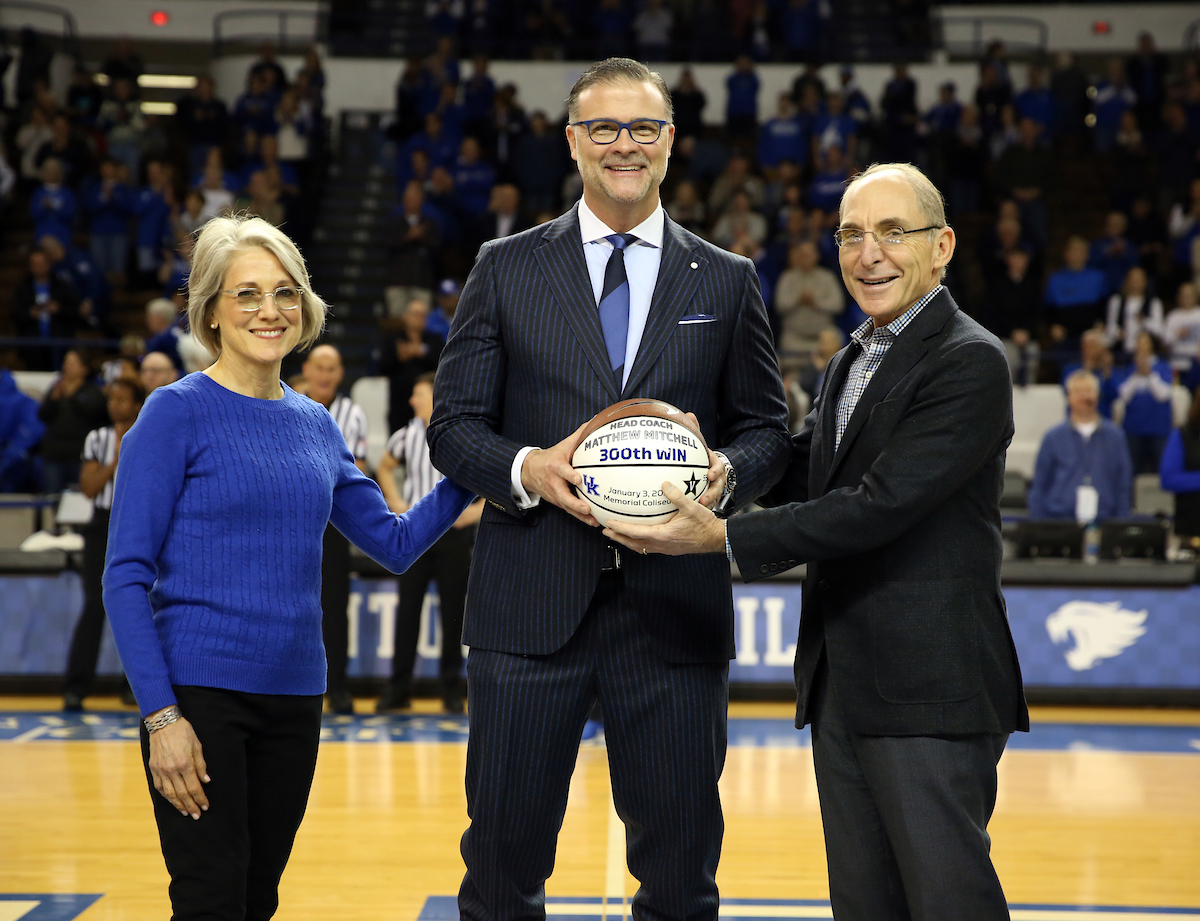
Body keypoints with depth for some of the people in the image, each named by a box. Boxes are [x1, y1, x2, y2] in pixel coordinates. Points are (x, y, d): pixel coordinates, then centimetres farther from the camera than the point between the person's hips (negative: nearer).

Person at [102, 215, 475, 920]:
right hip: (200, 693, -6)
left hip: (293, 696, 6)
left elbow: (396, 543, 14)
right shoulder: (178, 413, -7)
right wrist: (161, 714, -17)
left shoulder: (316, 425, 10)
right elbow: (127, 576, -10)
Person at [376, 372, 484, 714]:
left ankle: (452, 689, 11)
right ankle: (399, 689, 10)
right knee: (407, 609, 3)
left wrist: (478, 509, -7)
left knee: (453, 612, 1)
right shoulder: (406, 436, 3)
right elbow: (385, 467, 22)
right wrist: (395, 503, 9)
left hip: (454, 532, -2)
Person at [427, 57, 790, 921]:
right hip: (531, 601, 0)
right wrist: (525, 469, -15)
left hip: (674, 605, 1)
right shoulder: (506, 269, 7)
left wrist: (726, 472, -11)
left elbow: (767, 427, 12)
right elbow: (454, 426, 5)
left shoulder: (727, 282, 10)